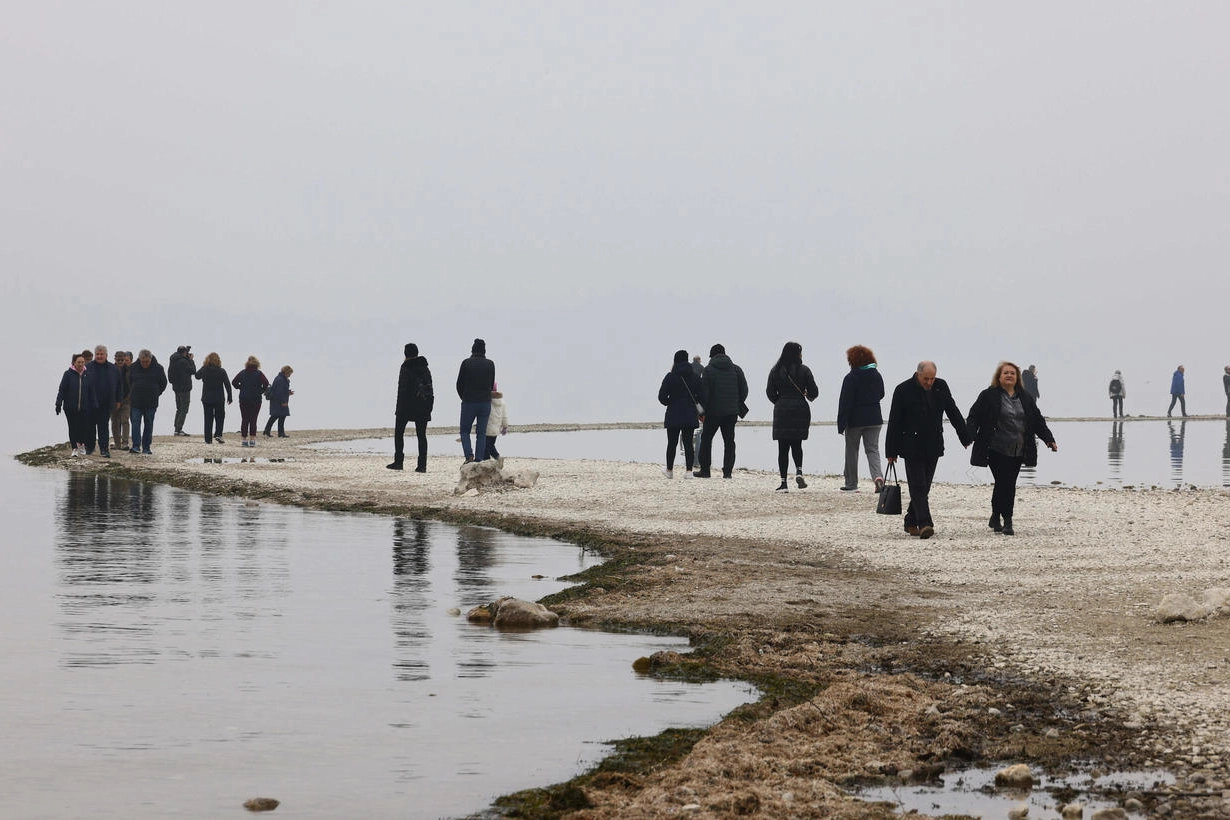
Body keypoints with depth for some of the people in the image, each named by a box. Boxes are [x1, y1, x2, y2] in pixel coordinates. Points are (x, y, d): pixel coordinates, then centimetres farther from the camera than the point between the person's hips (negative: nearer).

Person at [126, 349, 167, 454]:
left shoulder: (158, 368, -2)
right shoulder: (133, 368, 1)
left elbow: (163, 384, 10)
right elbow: (129, 383, 16)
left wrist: (155, 394, 8)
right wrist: (132, 394, 12)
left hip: (151, 403, 0)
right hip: (136, 402, 0)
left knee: (148, 425, 6)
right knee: (135, 423, -10)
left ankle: (146, 448, 12)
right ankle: (136, 446, -14)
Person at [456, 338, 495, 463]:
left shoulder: (466, 363, -6)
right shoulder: (490, 364, 1)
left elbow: (459, 384, 1)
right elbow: (491, 385, 9)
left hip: (468, 402, -2)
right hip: (485, 403, 2)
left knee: (465, 431, 10)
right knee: (481, 433, 7)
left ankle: (469, 455, -9)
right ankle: (479, 459, 1)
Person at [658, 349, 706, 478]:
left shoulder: (670, 377, -7)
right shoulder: (696, 377, 2)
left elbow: (662, 396, -8)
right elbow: (702, 396, 1)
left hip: (674, 415, -2)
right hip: (690, 415, 2)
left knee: (672, 443, 8)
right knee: (688, 442, 3)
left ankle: (669, 470, 18)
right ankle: (689, 470, -6)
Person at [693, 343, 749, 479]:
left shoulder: (708, 370, -6)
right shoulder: (736, 369, 5)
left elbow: (704, 392, -9)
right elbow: (744, 390, 5)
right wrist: (738, 406, 17)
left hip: (713, 412, -3)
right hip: (731, 412, 3)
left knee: (706, 439, 9)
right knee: (729, 441, 7)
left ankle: (704, 470, 8)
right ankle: (728, 471, 1)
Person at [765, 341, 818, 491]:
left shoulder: (776, 371, 0)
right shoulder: (804, 370, -3)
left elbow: (770, 392, 1)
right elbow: (814, 392, -2)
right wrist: (808, 396, 22)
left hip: (781, 411, 0)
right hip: (800, 410, 0)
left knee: (783, 447, 2)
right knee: (796, 444, 15)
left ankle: (783, 482, -2)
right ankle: (799, 470, -9)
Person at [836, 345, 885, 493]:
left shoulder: (850, 378, -15)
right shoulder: (877, 376, 2)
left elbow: (844, 402, -15)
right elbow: (881, 394, 16)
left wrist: (841, 424, -12)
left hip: (855, 419, -4)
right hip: (874, 419, 4)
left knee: (851, 451, 9)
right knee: (873, 449, 6)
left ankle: (851, 484, 15)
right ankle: (878, 475, -19)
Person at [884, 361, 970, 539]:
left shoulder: (941, 387, 5)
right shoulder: (903, 390, -8)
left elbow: (953, 412, 14)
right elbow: (894, 422, -6)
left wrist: (966, 437, 13)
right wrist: (891, 451, -6)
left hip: (933, 447, 5)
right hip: (912, 447, -5)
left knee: (923, 488, 9)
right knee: (918, 487, -11)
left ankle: (911, 522, 20)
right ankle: (924, 524, -20)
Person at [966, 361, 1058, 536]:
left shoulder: (1025, 397, 14)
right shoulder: (988, 396, -1)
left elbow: (1037, 420, 16)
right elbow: (974, 417, -5)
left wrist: (1049, 440, 8)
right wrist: (970, 435, -20)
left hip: (1018, 451, 5)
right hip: (997, 450, -5)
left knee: (1009, 485, 7)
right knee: (1003, 483, -10)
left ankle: (996, 518, 19)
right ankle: (1007, 520, -3)